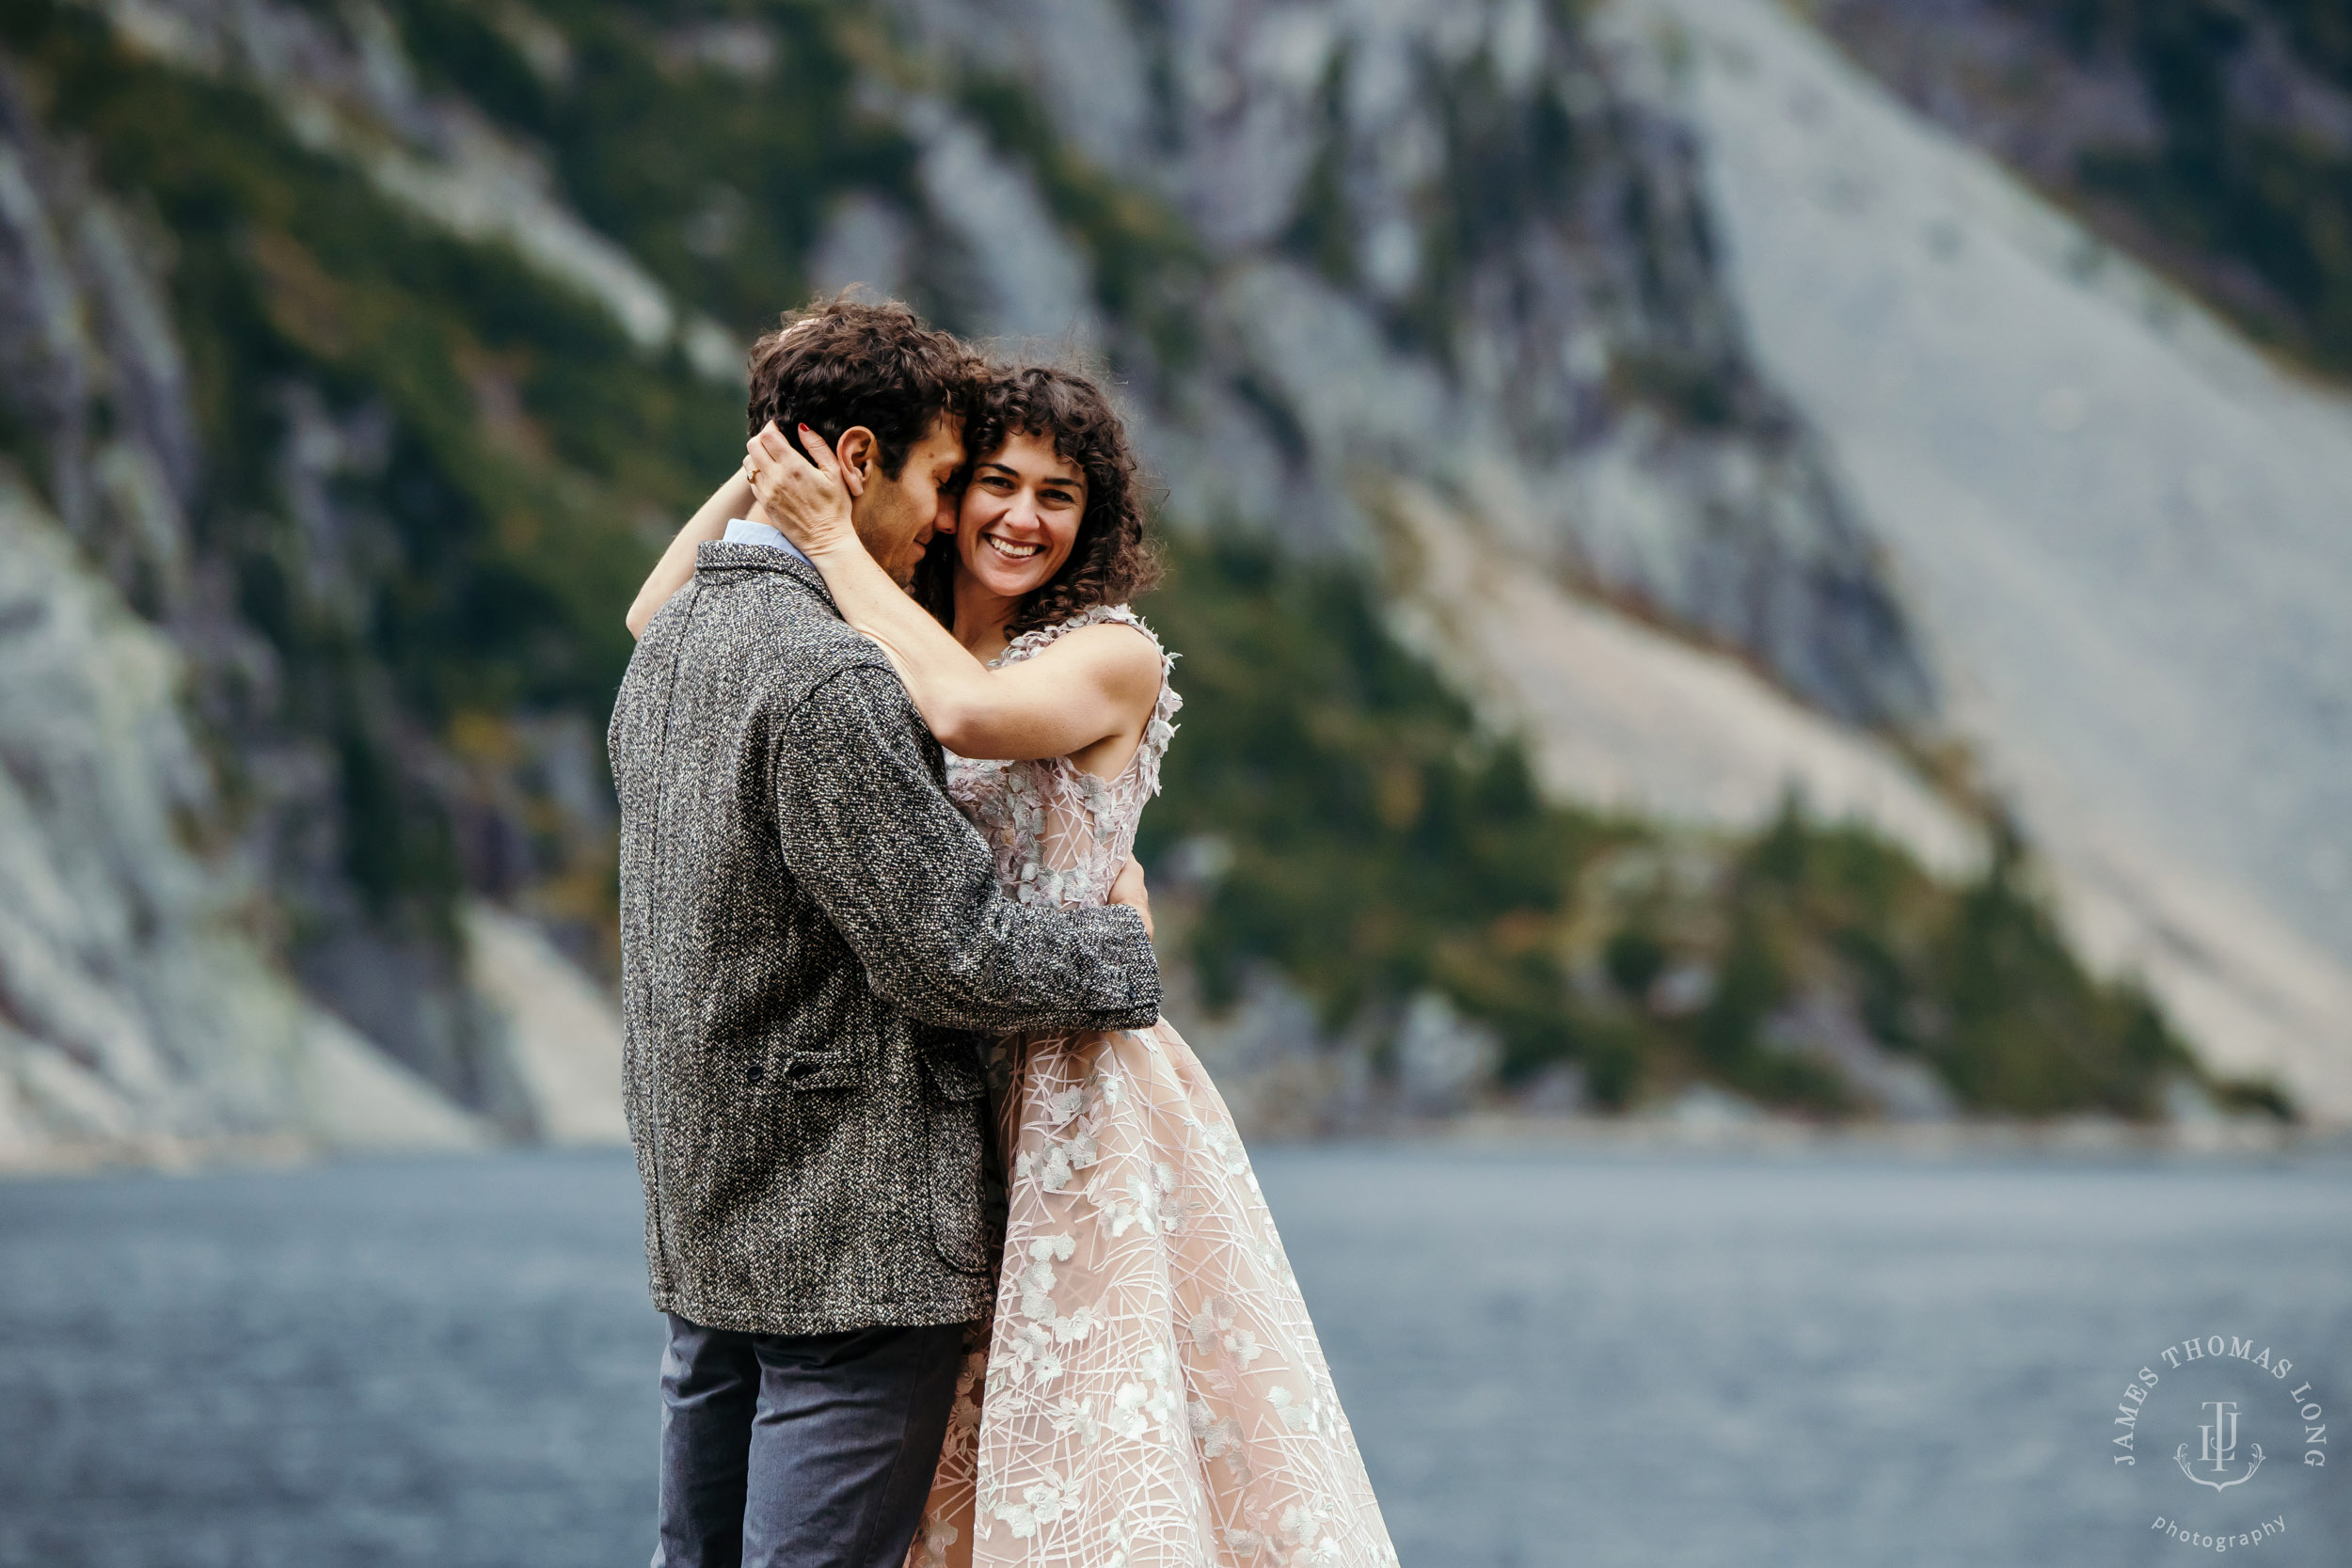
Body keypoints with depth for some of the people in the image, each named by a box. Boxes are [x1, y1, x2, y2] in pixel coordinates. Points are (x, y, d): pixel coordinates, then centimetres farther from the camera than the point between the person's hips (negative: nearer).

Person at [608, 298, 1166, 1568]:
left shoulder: (668, 649, 10)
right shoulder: (828, 679, -20)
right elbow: (952, 956, -19)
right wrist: (1123, 946, -2)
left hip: (705, 1220, 9)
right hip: (853, 1238, -9)